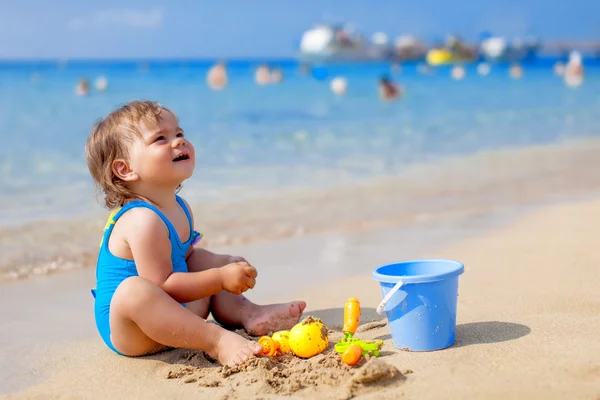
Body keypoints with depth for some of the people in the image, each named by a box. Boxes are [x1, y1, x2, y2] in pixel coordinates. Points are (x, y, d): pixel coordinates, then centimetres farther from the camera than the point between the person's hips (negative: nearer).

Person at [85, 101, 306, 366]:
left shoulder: (179, 208, 6)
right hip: (126, 332, -10)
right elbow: (162, 286, -28)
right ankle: (217, 340, -39)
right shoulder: (144, 221, -25)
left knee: (207, 260, 22)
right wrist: (221, 278, -24)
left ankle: (247, 313, 1)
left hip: (167, 318, 11)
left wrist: (227, 265, 3)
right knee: (134, 289, -42)